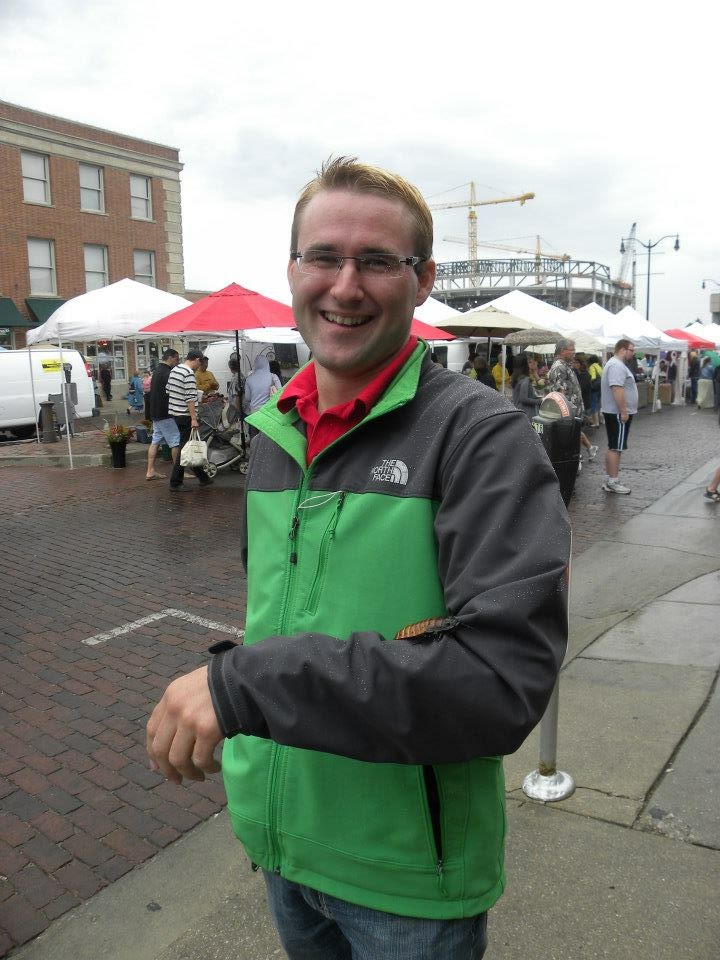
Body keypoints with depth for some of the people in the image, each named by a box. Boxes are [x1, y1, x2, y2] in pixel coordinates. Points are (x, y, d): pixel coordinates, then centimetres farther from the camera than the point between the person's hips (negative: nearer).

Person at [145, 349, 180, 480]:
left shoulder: (157, 371, 17)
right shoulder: (167, 373, -16)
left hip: (156, 413, 10)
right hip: (165, 415, -10)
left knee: (155, 442, 9)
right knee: (176, 442, -5)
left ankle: (150, 472, 10)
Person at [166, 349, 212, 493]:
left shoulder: (174, 370, 12)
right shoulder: (189, 373, -17)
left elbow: (168, 390, 19)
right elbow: (190, 398, -21)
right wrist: (194, 418, -20)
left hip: (174, 414, 10)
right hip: (185, 416, -10)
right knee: (185, 448, -2)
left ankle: (202, 477, 27)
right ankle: (175, 483, 2)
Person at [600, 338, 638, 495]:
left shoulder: (615, 364, 18)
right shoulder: (617, 366, -18)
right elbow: (617, 389, -27)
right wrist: (623, 411, -26)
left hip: (613, 412, 11)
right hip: (618, 413, -11)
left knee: (612, 447, 13)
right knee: (616, 448, -7)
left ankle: (608, 481, 18)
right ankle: (613, 483, -4)